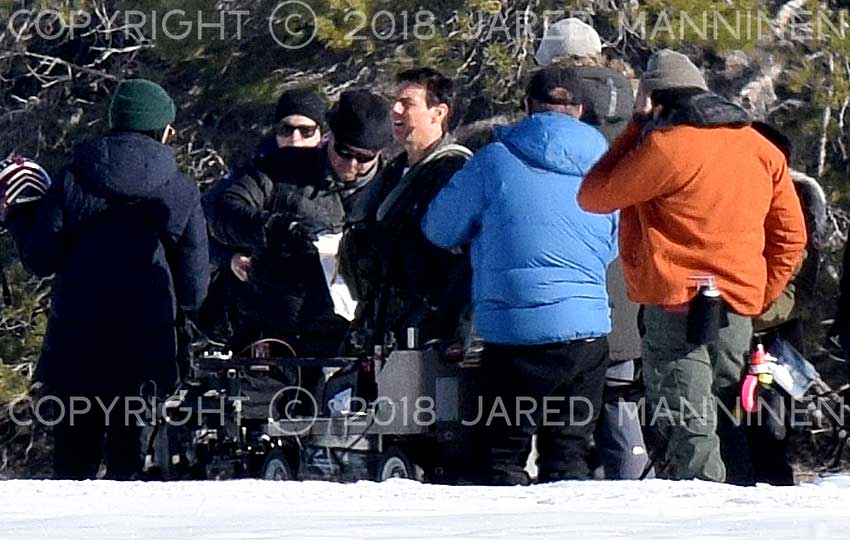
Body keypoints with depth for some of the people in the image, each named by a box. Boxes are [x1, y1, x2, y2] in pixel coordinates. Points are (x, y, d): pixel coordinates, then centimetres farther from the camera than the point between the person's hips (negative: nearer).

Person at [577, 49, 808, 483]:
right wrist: (760, 297, 17)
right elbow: (791, 234, 14)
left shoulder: (665, 145, -9)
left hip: (677, 304, -7)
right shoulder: (762, 150, 12)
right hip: (738, 308, 7)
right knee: (725, 424, 14)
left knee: (688, 430, -9)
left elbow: (593, 196, 1)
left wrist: (636, 129, 8)